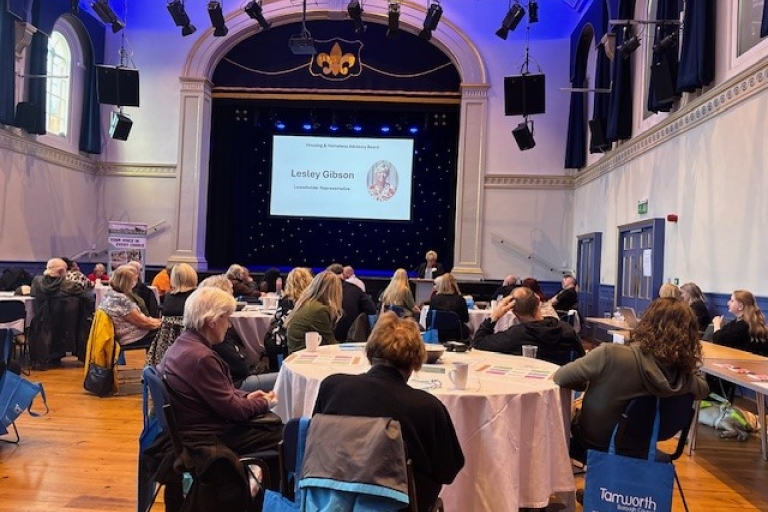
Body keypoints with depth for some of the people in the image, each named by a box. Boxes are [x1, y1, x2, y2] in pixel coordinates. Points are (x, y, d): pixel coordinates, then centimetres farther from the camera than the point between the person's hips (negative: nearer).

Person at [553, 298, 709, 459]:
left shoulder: (611, 355, -36)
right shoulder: (686, 378, -22)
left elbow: (559, 377, -21)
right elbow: (703, 389, 5)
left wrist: (591, 383, -3)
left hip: (592, 444, -4)